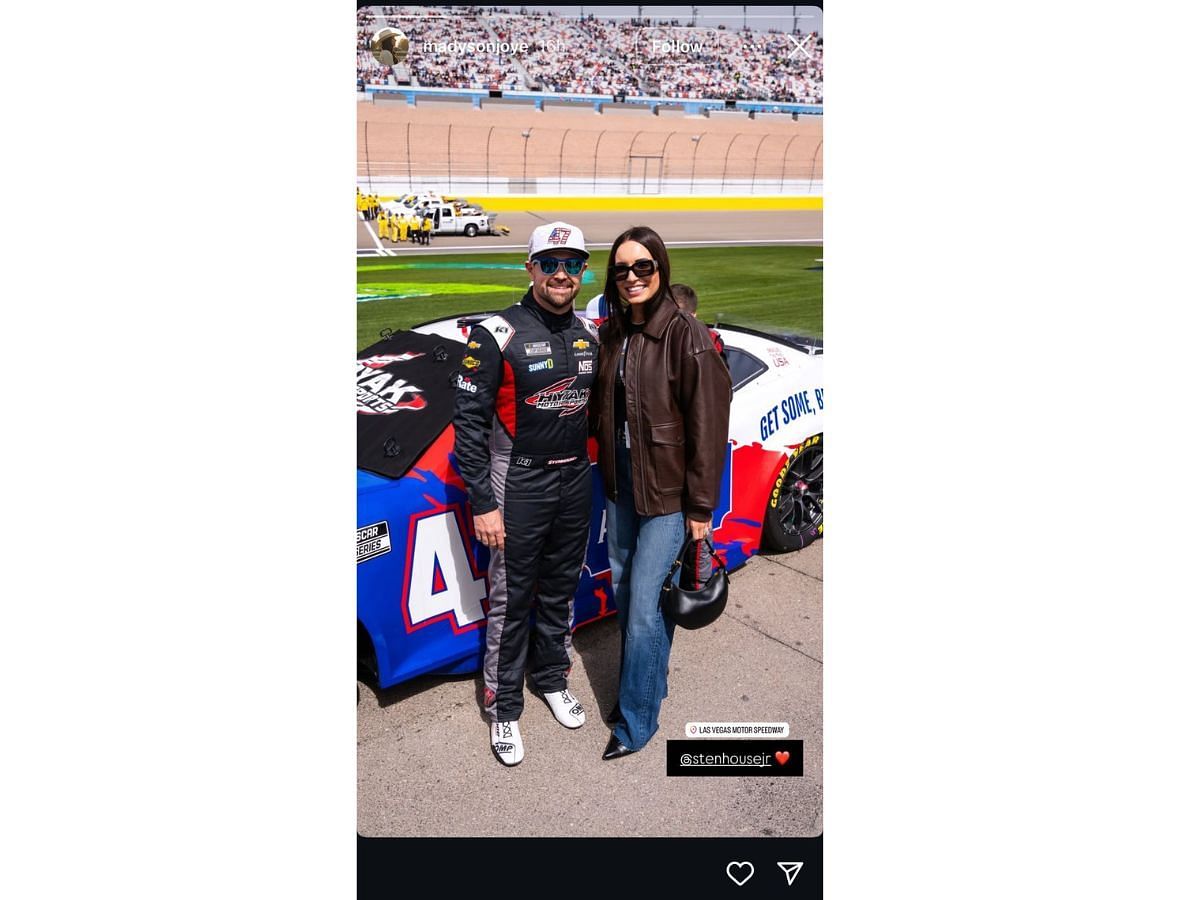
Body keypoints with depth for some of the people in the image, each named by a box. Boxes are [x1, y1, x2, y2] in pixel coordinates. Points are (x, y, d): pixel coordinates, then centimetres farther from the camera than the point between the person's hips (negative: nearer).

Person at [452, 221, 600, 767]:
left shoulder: (589, 335, 4)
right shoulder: (498, 334, -14)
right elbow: (469, 421, -14)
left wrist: (589, 470, 13)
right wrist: (482, 503, -16)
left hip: (576, 478, 6)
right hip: (520, 484, -5)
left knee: (561, 590, 19)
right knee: (511, 600, 5)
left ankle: (551, 679, 39)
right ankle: (504, 706, 23)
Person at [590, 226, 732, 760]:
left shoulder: (686, 335, -16)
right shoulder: (612, 333, 4)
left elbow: (707, 424, -15)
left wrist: (700, 506, -13)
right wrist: (607, 467, 5)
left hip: (667, 490, -7)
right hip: (620, 481, 7)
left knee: (645, 605, -3)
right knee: (622, 586, 17)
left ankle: (637, 719, 16)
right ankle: (646, 680, 39)